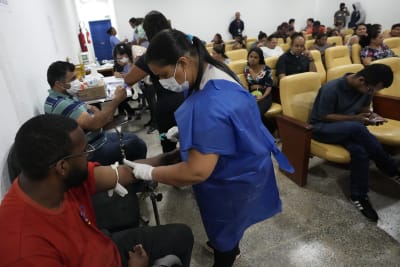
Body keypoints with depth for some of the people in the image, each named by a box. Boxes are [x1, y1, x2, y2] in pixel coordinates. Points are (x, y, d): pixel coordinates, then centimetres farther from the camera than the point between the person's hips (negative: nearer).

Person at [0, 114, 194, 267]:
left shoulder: (66, 178, -18)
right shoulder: (26, 250, -38)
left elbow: (124, 173, -8)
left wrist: (171, 156, -3)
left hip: (108, 250, 6)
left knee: (182, 234, 14)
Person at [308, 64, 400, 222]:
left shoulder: (365, 89, -3)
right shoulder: (332, 88, -24)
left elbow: (364, 107, 14)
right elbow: (324, 117, -20)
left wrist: (370, 115, -10)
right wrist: (355, 118, -26)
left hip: (348, 129, 6)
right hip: (322, 128, -6)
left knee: (359, 150, -28)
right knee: (357, 128, -35)